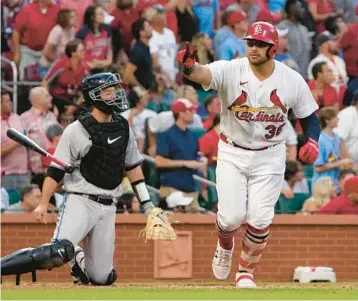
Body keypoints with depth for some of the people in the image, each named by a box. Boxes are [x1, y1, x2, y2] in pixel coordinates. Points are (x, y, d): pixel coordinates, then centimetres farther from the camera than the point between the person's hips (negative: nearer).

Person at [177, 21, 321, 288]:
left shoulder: (293, 81, -10)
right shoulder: (231, 71, -17)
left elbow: (309, 116, 2)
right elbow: (203, 74, -37)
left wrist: (312, 141, -18)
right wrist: (189, 67, -61)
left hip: (269, 156, 1)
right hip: (232, 153, -1)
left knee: (260, 220, -5)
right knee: (232, 216, -7)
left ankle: (246, 271, 21)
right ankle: (225, 246, 31)